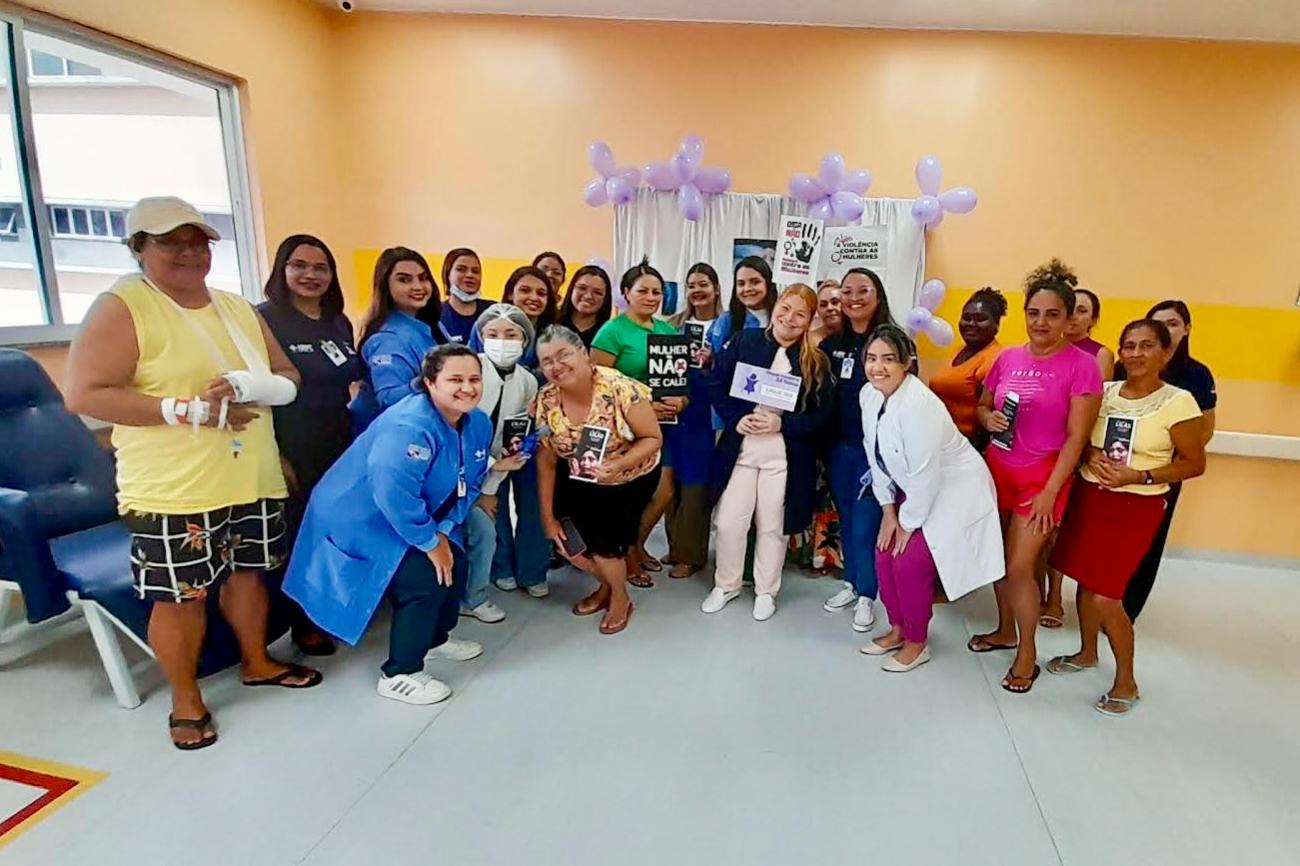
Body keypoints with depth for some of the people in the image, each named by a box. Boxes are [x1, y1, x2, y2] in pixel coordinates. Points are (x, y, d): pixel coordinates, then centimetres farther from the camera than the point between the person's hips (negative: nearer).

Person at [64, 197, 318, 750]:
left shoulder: (239, 309, 11)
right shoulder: (121, 308, -8)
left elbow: (288, 378, 12)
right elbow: (83, 395, -16)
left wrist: (253, 385, -12)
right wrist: (188, 410, -21)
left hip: (252, 480, 6)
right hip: (172, 490, -5)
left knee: (248, 571, 18)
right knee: (181, 594, 5)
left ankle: (257, 662, 39)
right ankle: (186, 701, 25)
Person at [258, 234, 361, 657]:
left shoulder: (339, 323, 10)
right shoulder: (264, 319, -9)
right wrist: (275, 456, -16)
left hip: (341, 448, 6)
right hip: (294, 452, -6)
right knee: (298, 536, 5)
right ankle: (304, 624, 21)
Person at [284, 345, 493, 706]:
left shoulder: (478, 424, -5)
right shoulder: (409, 427, -33)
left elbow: (469, 484, 3)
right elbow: (394, 495, -40)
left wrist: (444, 530, -10)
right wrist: (430, 542, -28)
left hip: (405, 519, 9)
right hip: (359, 521, -9)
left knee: (454, 566, 8)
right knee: (425, 581, -17)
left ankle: (435, 639, 36)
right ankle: (398, 675, 2)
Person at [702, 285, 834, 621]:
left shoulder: (816, 361, 0)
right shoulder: (743, 341, 1)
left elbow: (823, 413, -3)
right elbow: (717, 385, 0)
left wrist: (782, 423, -16)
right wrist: (736, 420, -13)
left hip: (785, 454, 0)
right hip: (740, 447, 1)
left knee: (772, 525, 11)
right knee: (729, 521, 6)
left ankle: (766, 591, 31)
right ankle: (726, 584, 29)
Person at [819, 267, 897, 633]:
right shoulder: (831, 344, 5)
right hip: (839, 446, 5)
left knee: (865, 525, 1)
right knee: (845, 520, 15)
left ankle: (866, 595, 19)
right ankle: (851, 582, 32)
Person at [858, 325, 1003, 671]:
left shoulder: (918, 403, -32)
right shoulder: (869, 395, -8)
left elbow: (926, 474, -27)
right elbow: (876, 455, 1)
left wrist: (908, 523, -15)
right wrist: (888, 509, 1)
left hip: (953, 489, -7)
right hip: (914, 490, 8)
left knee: (910, 562, -11)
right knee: (885, 553, 5)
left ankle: (917, 643, 13)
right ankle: (897, 629, 28)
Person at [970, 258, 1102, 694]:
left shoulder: (1081, 365, -11)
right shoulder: (1008, 357, 2)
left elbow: (1076, 437, -12)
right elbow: (982, 405, 15)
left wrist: (1050, 491, -15)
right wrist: (989, 418, -9)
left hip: (1042, 476, -4)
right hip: (996, 468, 5)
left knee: (1020, 566, -4)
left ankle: (1027, 654, 16)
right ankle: (1005, 630, 35)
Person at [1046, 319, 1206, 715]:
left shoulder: (1178, 402, -10)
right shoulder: (1104, 392, 3)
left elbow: (1195, 463, -7)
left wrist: (1138, 476, -19)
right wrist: (1091, 457, -10)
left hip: (1135, 507, -5)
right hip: (1088, 496, 5)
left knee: (1105, 595, -6)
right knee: (1085, 580, 14)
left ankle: (1126, 683, 15)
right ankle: (1087, 653, 37)